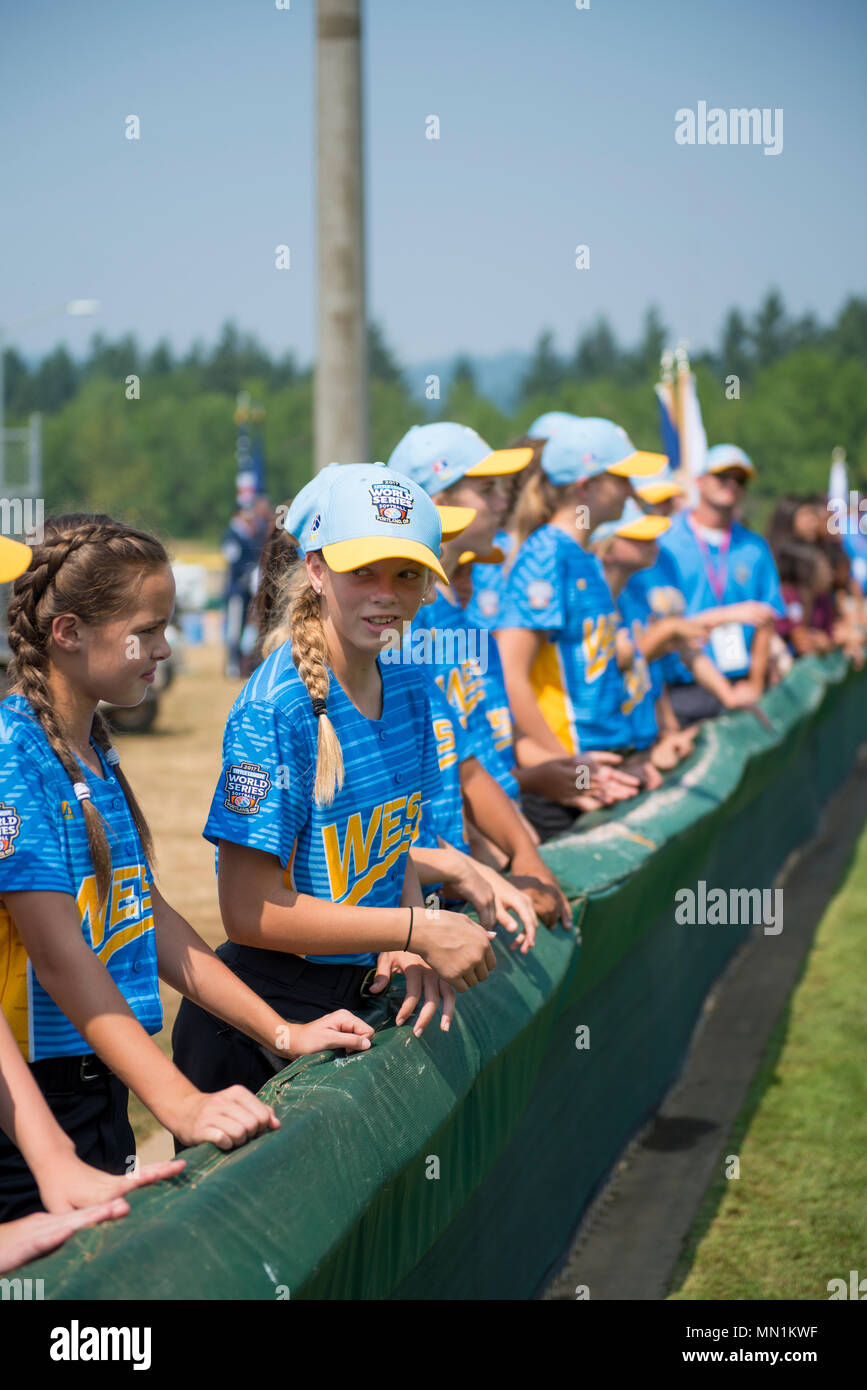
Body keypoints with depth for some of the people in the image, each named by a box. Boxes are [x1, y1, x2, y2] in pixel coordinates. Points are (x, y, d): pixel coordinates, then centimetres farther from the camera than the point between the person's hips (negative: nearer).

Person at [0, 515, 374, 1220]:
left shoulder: (95, 749, 12)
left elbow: (151, 917, 16)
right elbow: (59, 955, -24)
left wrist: (280, 1032, 12)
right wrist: (177, 1102, -32)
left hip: (104, 1092, 9)